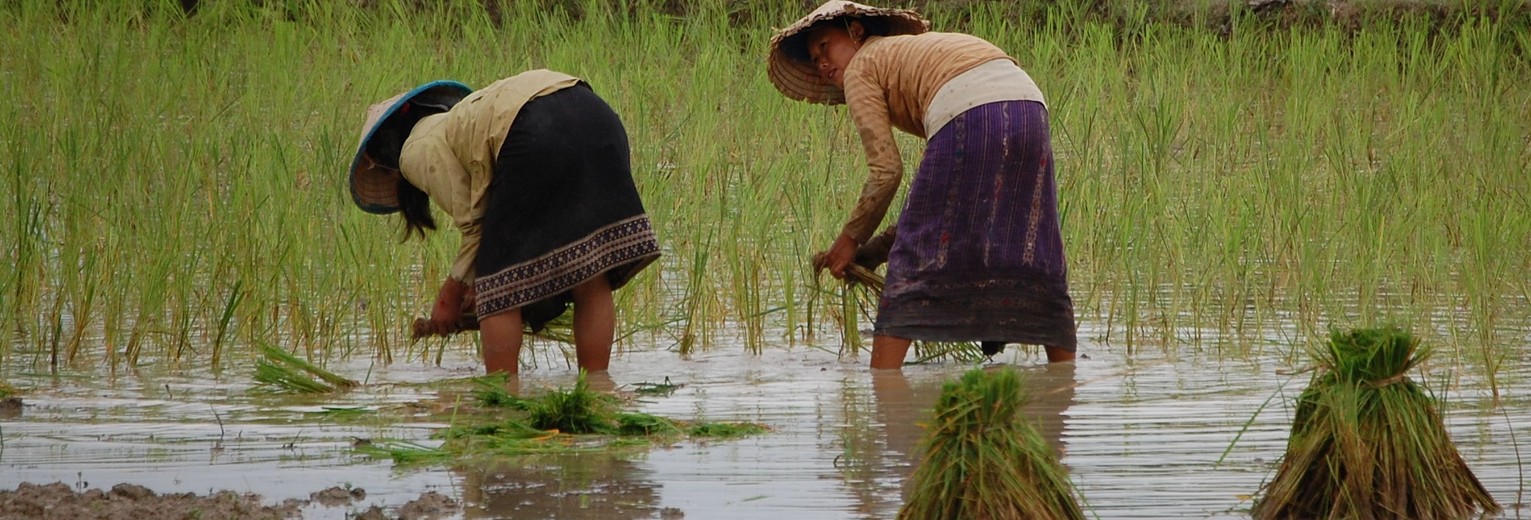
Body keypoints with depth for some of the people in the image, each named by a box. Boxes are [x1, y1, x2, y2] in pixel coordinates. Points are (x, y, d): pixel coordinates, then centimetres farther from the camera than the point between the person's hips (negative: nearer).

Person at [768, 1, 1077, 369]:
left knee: (914, 257, 2)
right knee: (1034, 260, 13)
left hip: (970, 117, -7)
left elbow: (886, 171, 4)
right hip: (1029, 105, 7)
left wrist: (850, 239, 16)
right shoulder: (922, 48, 36)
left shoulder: (862, 69, 15)